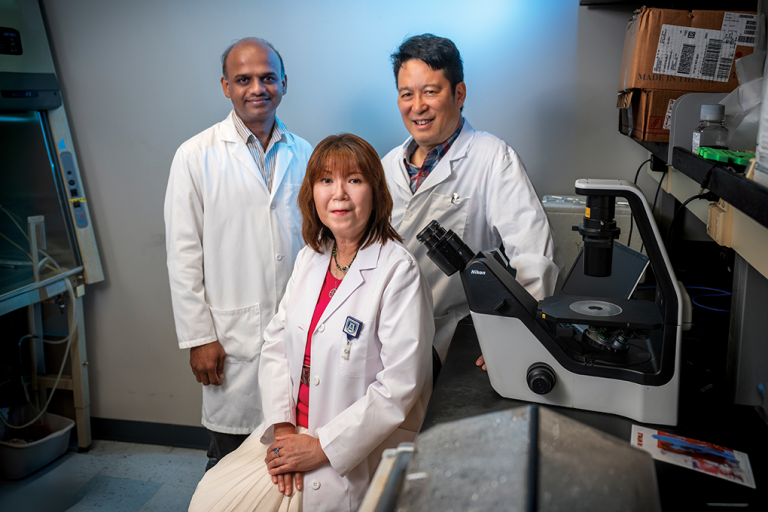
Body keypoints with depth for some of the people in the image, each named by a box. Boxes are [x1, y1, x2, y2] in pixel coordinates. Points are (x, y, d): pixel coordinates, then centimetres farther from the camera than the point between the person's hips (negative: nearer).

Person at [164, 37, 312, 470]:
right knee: (231, 455, 6)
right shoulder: (196, 156, -1)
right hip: (234, 333, -2)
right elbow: (184, 255, -3)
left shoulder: (305, 156, 8)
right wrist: (198, 337, -6)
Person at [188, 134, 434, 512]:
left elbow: (400, 386, -19)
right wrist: (283, 427, -6)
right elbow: (276, 343, 7)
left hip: (358, 449, -6)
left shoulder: (398, 271, -17)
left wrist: (322, 447, -16)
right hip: (295, 430, 6)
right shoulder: (310, 257, 6)